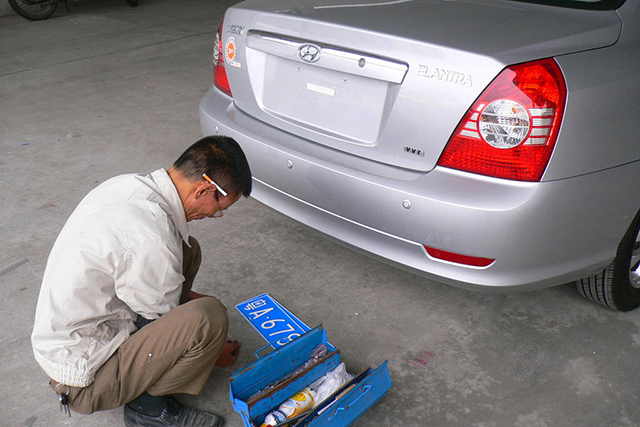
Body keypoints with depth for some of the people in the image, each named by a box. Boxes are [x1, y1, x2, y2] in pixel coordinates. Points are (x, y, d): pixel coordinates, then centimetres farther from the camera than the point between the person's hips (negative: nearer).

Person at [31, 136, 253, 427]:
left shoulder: (127, 184, -5)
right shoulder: (151, 240, -32)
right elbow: (165, 323, -15)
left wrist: (187, 296, 17)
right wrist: (214, 352, 3)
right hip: (83, 381, -9)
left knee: (187, 249, 6)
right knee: (208, 317, -28)